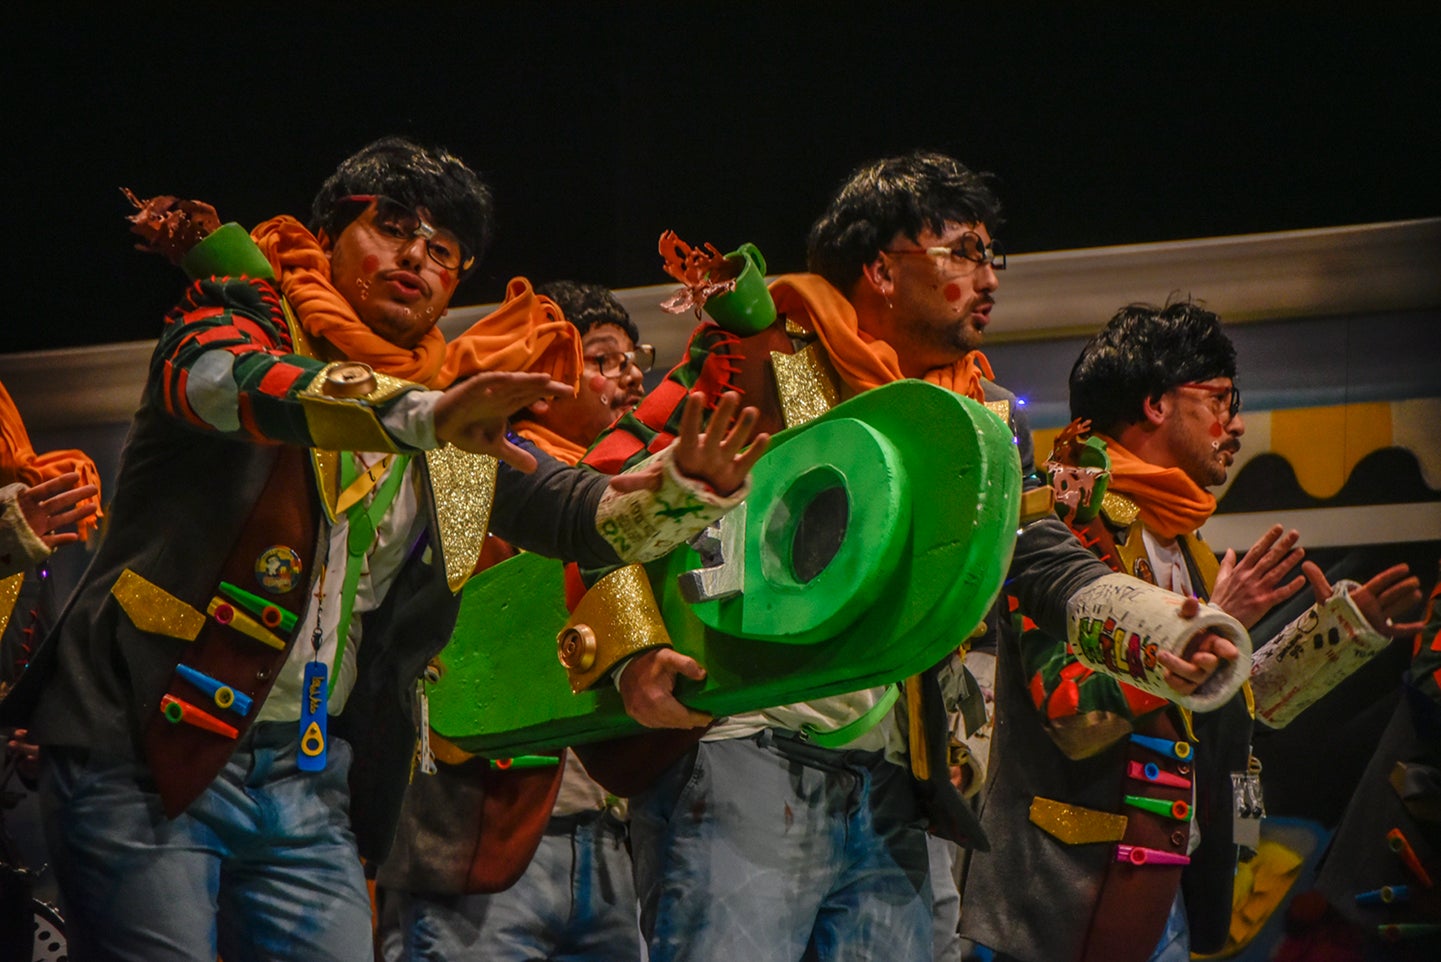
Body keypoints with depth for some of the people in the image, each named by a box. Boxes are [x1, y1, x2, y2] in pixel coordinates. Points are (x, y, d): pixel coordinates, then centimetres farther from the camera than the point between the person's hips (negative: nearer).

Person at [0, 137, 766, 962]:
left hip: (310, 784, 5)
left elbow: (588, 513, 9)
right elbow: (239, 381, -23)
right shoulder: (245, 317, 1)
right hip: (146, 755, -5)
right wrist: (425, 414, -39)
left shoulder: (461, 429, 16)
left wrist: (682, 487, -15)